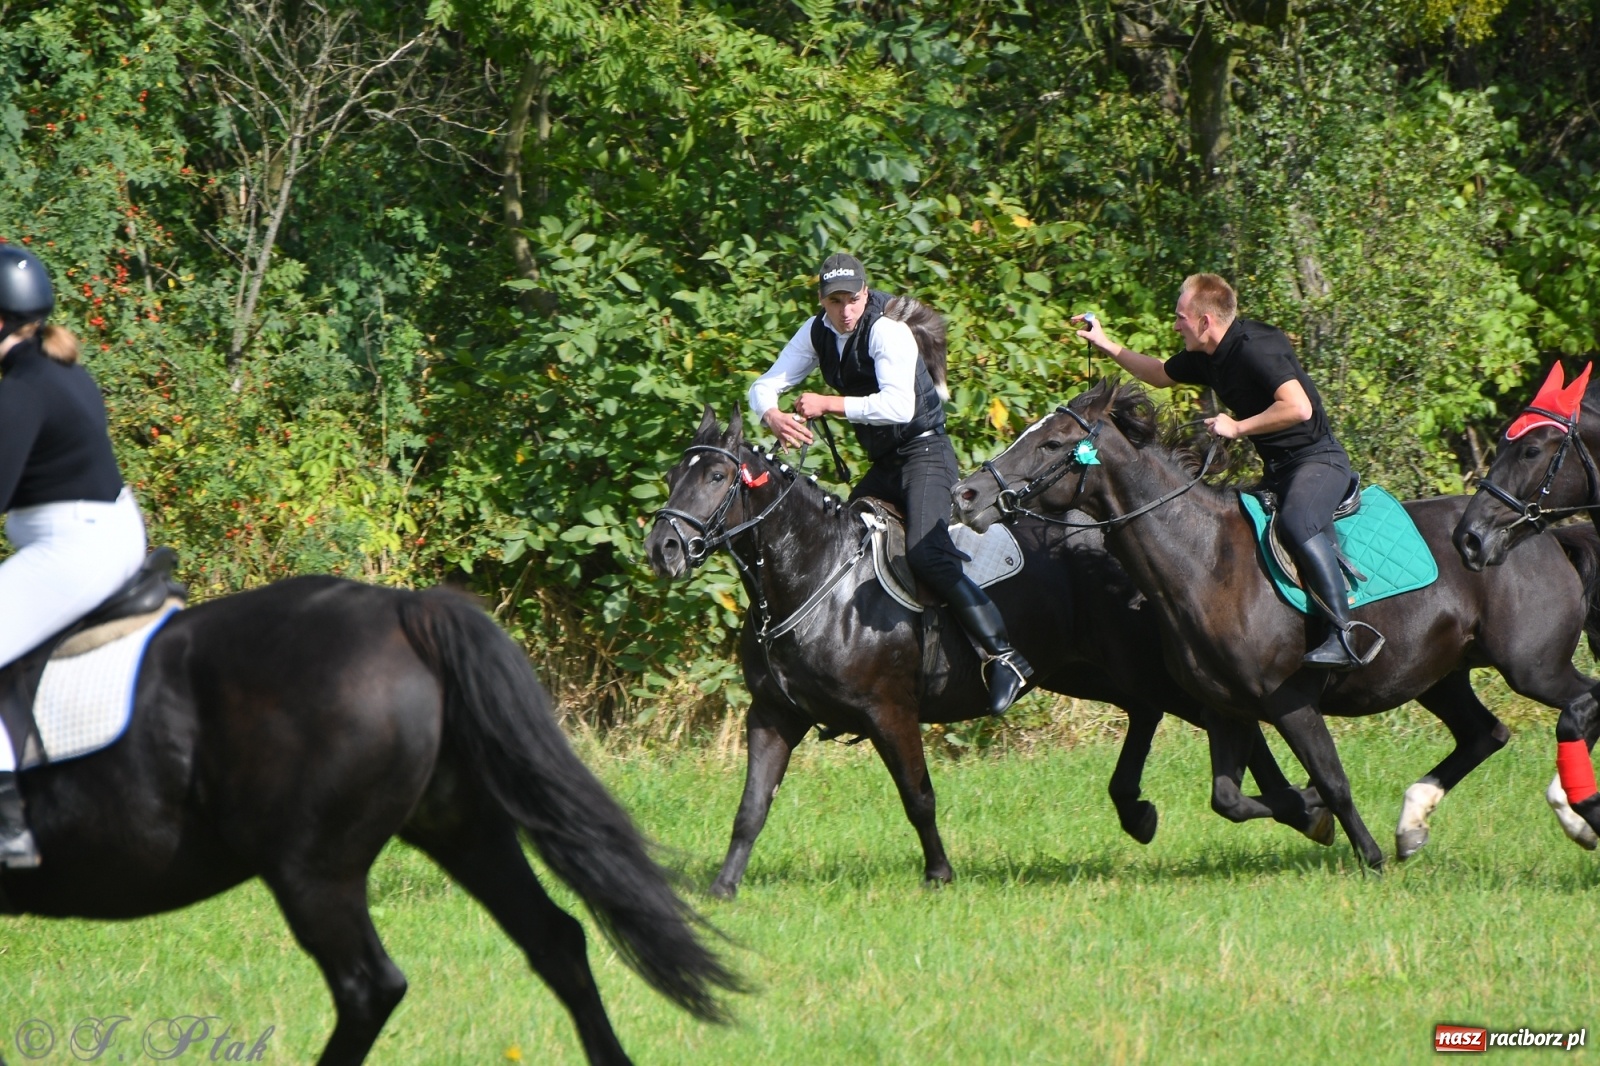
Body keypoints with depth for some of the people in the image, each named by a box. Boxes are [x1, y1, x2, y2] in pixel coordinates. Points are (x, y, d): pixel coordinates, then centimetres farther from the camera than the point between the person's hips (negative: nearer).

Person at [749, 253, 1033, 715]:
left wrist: (828, 405, -30)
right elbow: (765, 386, 2)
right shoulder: (817, 334, 3)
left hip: (924, 453, -9)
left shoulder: (887, 331, -19)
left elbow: (899, 405, -33)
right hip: (882, 464, 9)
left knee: (927, 555, -26)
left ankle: (1005, 657, -26)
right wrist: (775, 417, -21)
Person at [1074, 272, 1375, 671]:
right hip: (1276, 470, 11)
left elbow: (1298, 408, -31)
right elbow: (1159, 375, 29)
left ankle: (1343, 638, -38)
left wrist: (1237, 427, -23)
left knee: (1297, 524, -35)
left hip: (1317, 460, -11)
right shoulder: (1206, 357, 8)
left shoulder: (1256, 348, -21)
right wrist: (1106, 345, 25)